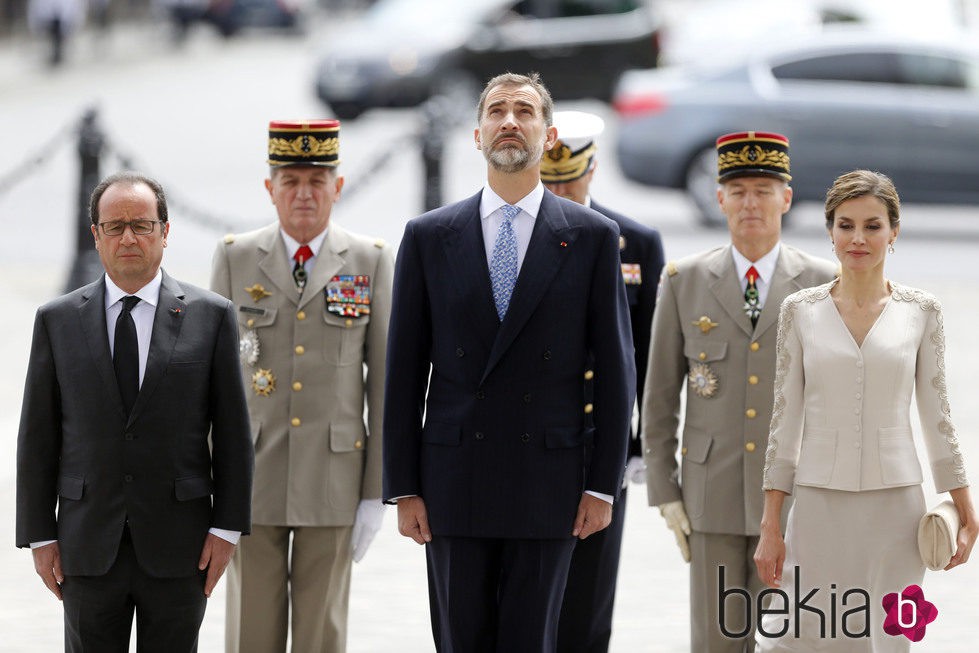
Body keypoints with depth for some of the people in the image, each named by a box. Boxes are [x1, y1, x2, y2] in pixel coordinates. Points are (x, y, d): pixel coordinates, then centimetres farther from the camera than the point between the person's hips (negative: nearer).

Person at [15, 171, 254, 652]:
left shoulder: (210, 316, 2)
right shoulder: (57, 321, 5)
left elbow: (232, 430, 2)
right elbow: (38, 435, 5)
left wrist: (227, 527, -3)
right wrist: (39, 535, 1)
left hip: (178, 549, -1)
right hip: (88, 548, 1)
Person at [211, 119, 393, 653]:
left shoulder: (371, 262, 2)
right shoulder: (235, 258, 3)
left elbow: (384, 380, 2)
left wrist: (377, 492, -2)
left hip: (334, 478, -1)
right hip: (251, 478, 1)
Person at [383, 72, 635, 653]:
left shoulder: (592, 237, 3)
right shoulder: (429, 237, 7)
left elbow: (615, 369, 3)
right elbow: (404, 372, 6)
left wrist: (604, 485, -3)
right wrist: (404, 488, 1)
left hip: (548, 486, -1)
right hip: (454, 485, 1)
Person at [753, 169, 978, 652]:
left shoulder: (921, 312, 3)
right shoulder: (801, 311, 2)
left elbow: (936, 418, 7)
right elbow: (785, 420, 3)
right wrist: (770, 527, 0)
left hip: (894, 504, 0)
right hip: (819, 501, 0)